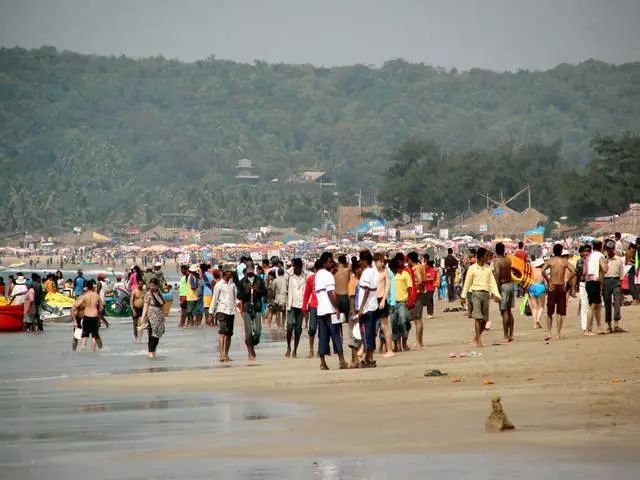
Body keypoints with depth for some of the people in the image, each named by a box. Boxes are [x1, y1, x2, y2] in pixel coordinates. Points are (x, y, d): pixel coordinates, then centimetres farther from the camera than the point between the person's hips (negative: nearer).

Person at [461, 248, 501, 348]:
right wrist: (463, 296, 2)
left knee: (485, 319, 5)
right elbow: (467, 283, 5)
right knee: (478, 317, -12)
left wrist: (496, 294, -2)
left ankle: (478, 336, 26)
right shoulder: (472, 268, 1)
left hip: (486, 293, 4)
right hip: (476, 293, -4)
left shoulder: (488, 268, 11)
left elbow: (492, 282, 10)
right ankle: (479, 340, -10)